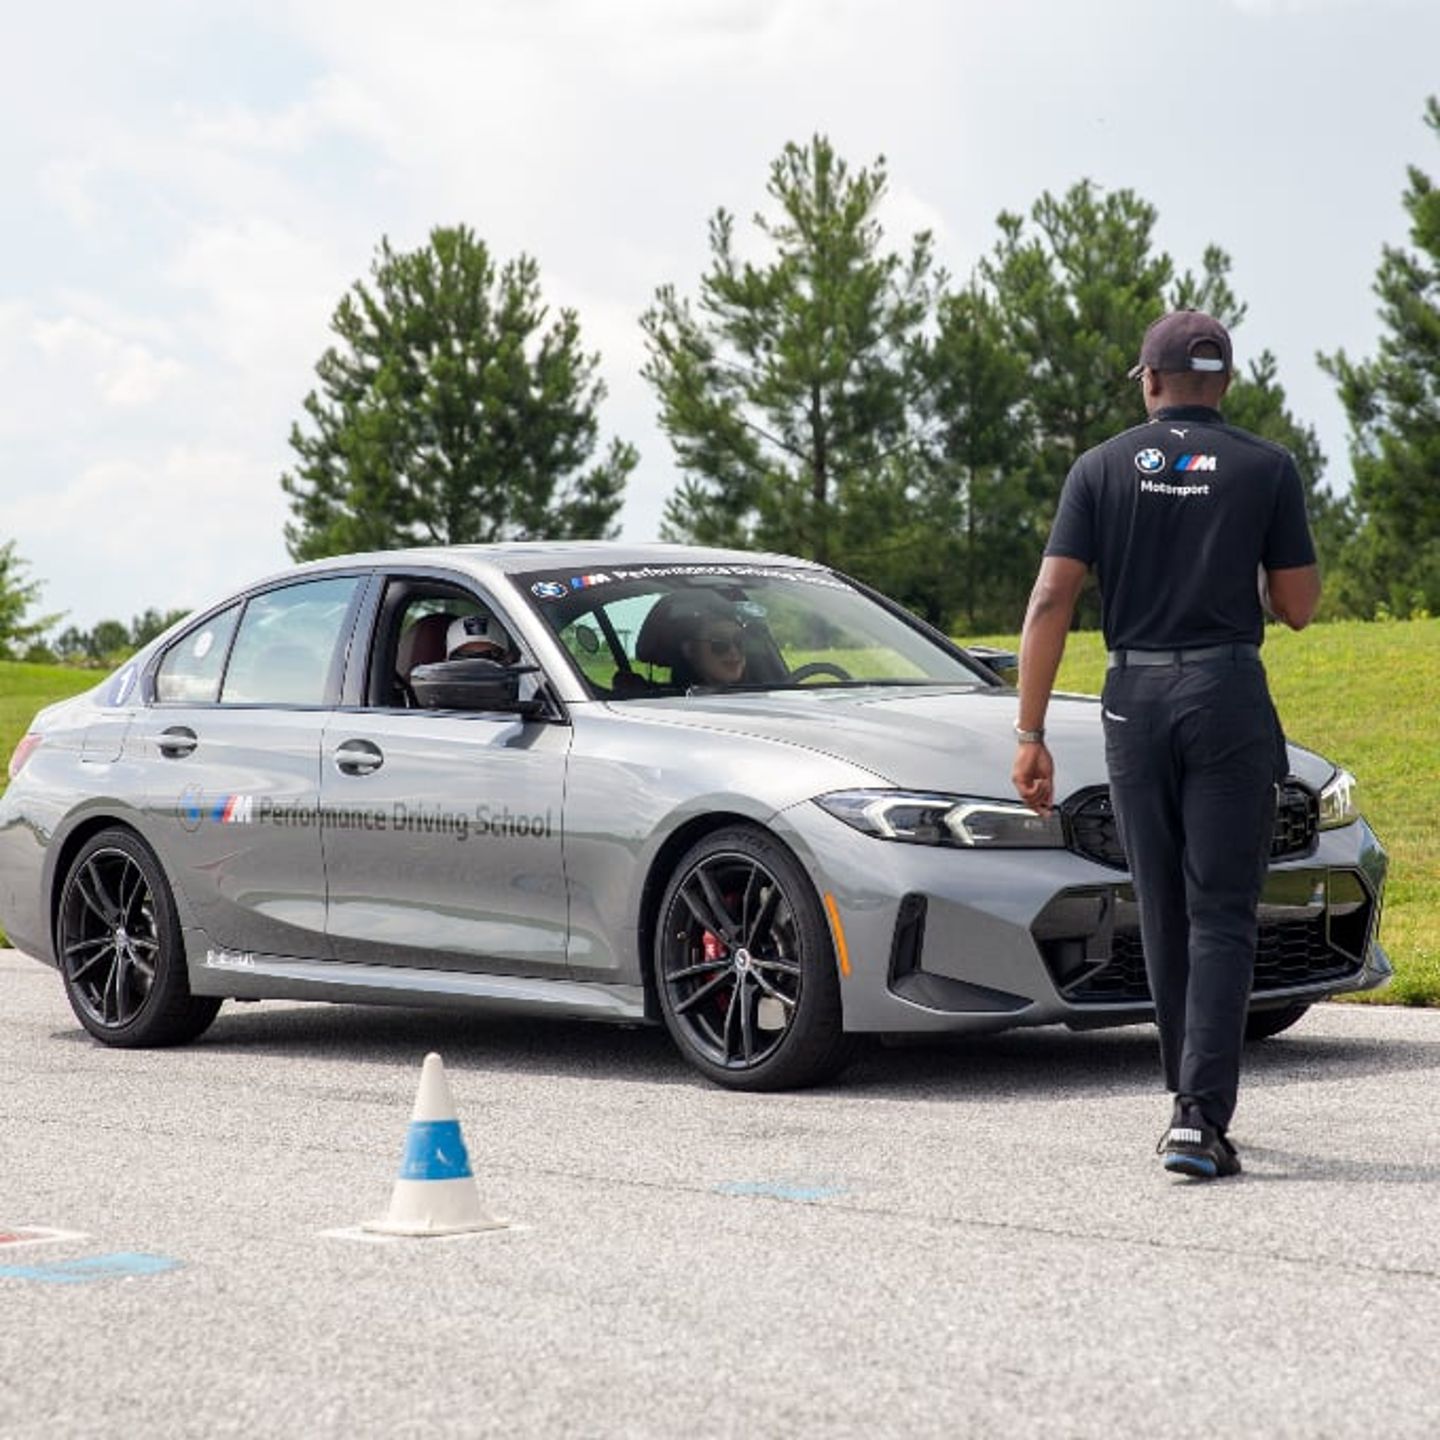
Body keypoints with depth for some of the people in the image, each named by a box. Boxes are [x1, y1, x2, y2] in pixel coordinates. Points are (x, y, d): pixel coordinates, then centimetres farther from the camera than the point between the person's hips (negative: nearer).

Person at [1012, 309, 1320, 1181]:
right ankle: (1201, 1118, -14)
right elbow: (1298, 608, 3)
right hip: (1228, 694, -2)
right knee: (1221, 915, -2)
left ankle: (1194, 1103, 26)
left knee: (1164, 913, 14)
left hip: (1136, 699, 2)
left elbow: (1052, 601, -3)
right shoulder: (1267, 468, 1)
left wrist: (1031, 734, -2)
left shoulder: (1103, 469, 4)